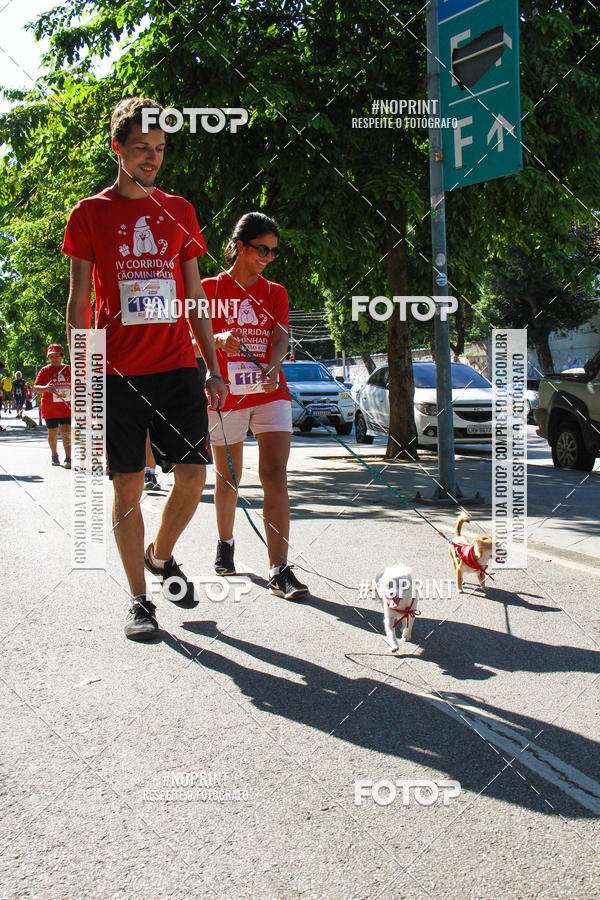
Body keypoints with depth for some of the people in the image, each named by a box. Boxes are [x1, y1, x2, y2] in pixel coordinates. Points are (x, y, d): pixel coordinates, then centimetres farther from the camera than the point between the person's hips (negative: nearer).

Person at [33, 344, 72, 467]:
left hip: (67, 408, 0)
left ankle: (68, 459, -14)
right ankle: (54, 455, 32)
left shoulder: (68, 369, 7)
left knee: (66, 432, -12)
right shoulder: (44, 370, 1)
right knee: (52, 434, 11)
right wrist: (45, 388, -27)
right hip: (50, 409, 0)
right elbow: (35, 387, -6)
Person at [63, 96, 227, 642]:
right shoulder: (90, 214, 4)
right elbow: (78, 301, 3)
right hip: (118, 371, -2)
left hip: (177, 366, 3)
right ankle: (139, 600, 12)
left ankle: (161, 555, 26)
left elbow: (195, 298, 15)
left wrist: (213, 368, 9)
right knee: (128, 486, 0)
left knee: (193, 474, -3)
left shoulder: (179, 212, 13)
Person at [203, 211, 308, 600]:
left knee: (276, 474, -13)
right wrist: (218, 340, -22)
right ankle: (226, 543, 37)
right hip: (225, 394, -1)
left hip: (270, 393, 1)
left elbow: (281, 338, -4)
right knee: (228, 477, 10)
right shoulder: (209, 289, 4)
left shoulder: (275, 292, 10)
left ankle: (279, 569, -16)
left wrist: (272, 368, -25)